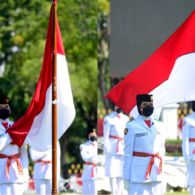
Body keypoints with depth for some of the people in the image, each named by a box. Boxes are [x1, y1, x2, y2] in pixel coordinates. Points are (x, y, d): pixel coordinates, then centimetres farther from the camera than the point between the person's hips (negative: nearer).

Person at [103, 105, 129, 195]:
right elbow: (106, 137, -2)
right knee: (112, 173, -6)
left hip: (123, 150, 4)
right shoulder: (108, 119, -1)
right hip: (112, 150, -4)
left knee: (121, 174, 4)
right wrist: (107, 151, -9)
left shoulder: (126, 119, 12)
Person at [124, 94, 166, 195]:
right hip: (138, 176, -5)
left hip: (156, 175, 5)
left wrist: (161, 171, 12)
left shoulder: (160, 127, 11)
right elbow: (128, 153, -3)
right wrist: (127, 178, -6)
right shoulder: (132, 127, -3)